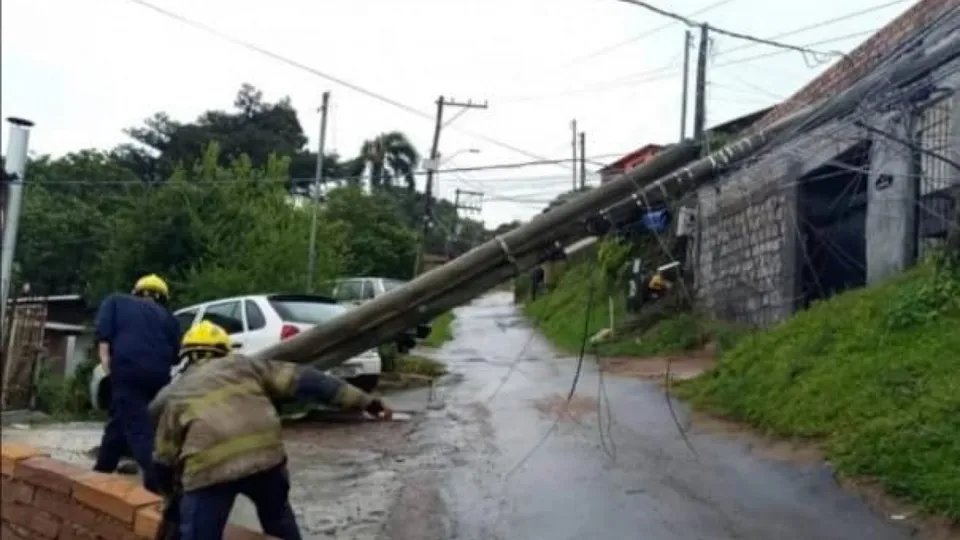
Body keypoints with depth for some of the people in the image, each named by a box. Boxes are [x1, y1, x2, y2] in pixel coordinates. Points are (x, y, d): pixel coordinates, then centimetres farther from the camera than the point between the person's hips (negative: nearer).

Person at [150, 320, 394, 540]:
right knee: (277, 514, 30)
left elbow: (164, 461, 24)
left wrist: (173, 505, 40)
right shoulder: (243, 365, 26)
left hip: (208, 467, -2)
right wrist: (363, 401, 12)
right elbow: (303, 380, 16)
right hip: (265, 454, 2)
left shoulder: (171, 395, 26)